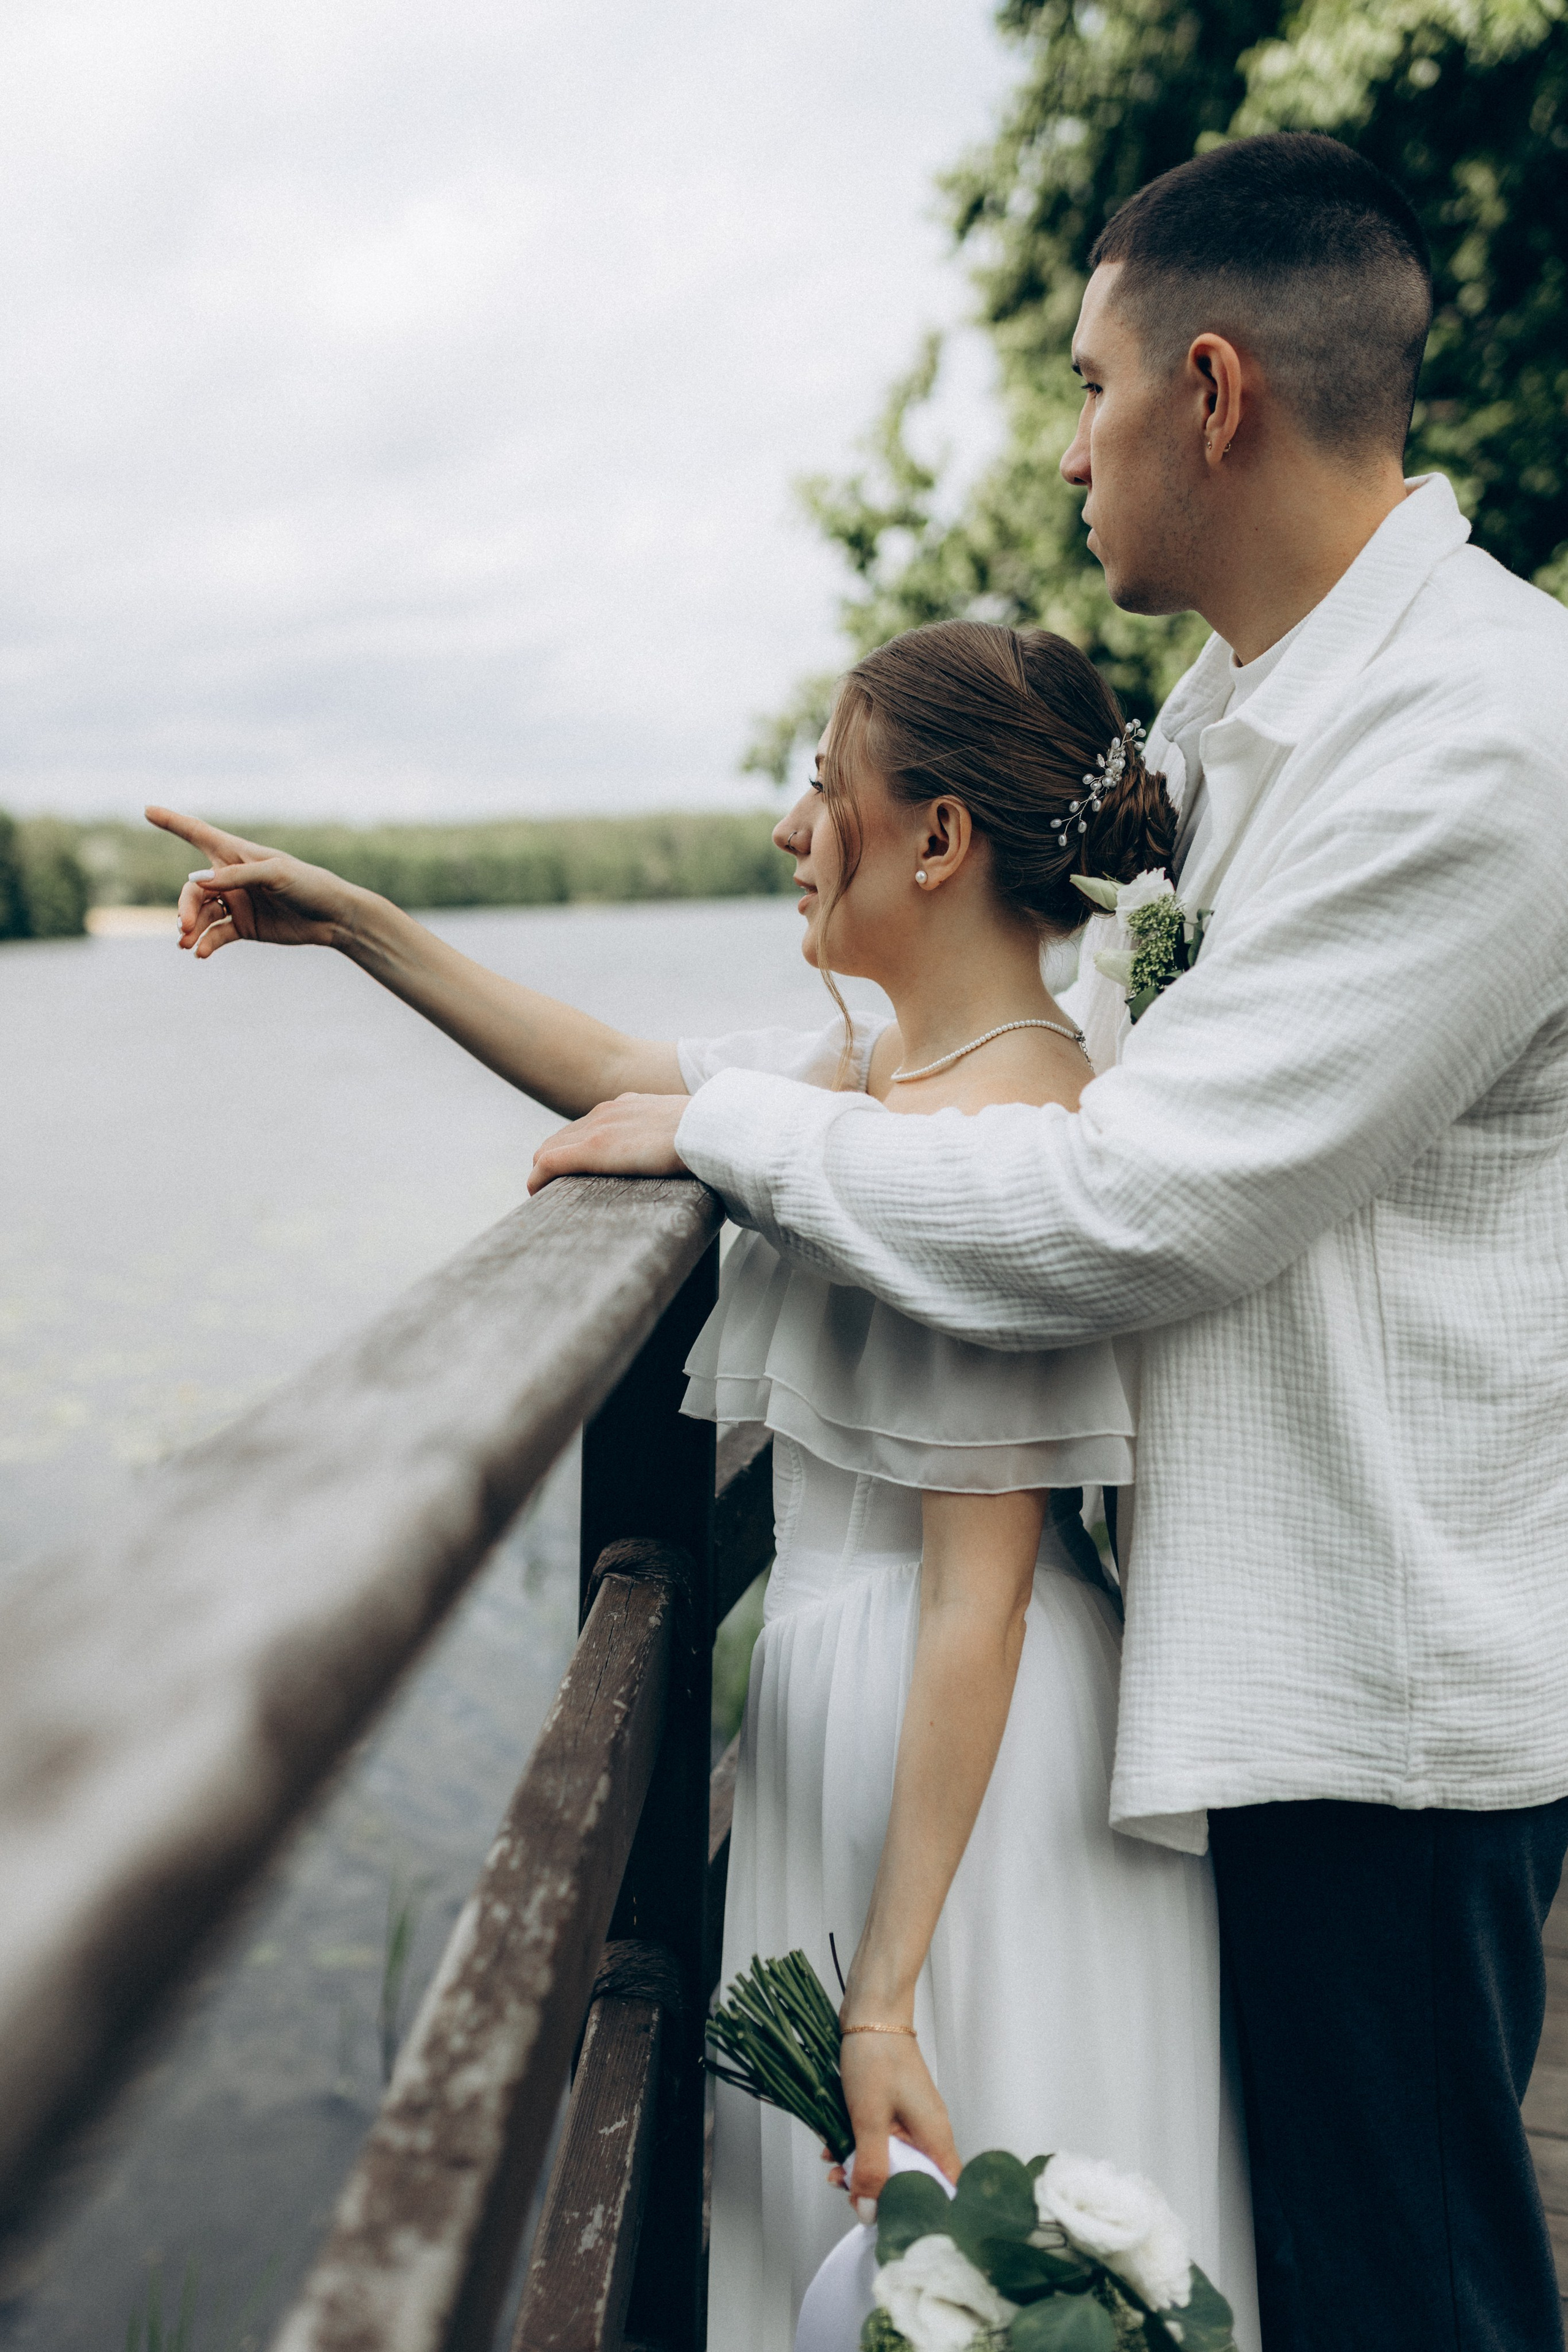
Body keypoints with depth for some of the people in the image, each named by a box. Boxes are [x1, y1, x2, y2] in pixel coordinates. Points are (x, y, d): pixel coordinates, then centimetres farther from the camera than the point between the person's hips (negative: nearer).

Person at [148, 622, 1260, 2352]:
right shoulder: (862, 1069, 3)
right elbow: (607, 1071, 17)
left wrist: (886, 1995, -23)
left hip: (961, 1751, -9)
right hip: (831, 1674, 9)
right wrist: (350, 922, 16)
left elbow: (980, 1593, -26)